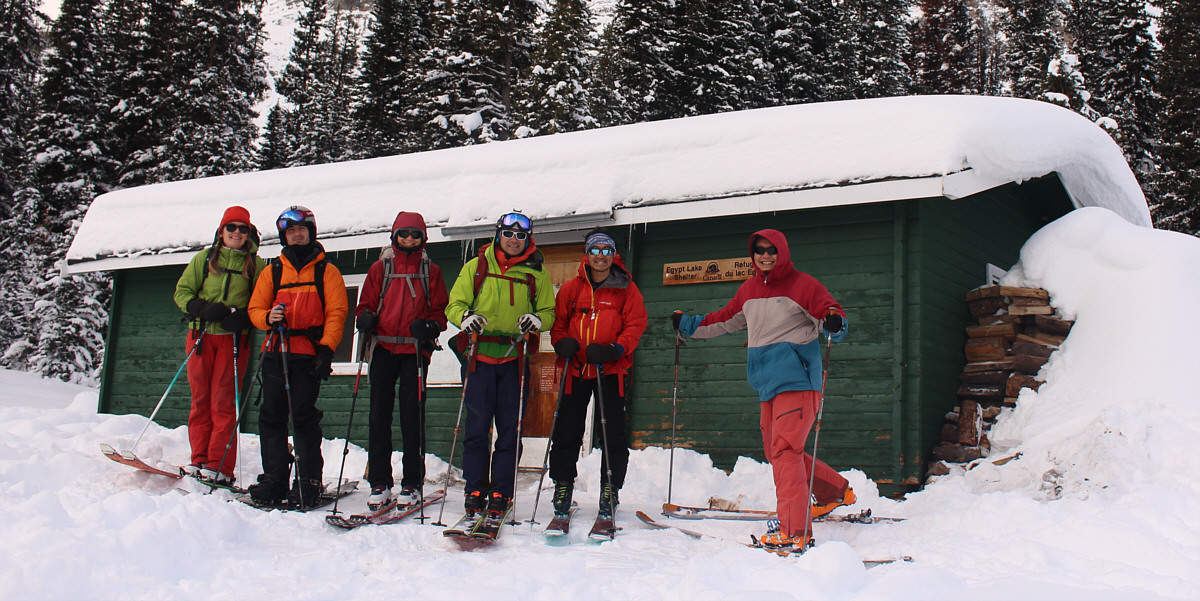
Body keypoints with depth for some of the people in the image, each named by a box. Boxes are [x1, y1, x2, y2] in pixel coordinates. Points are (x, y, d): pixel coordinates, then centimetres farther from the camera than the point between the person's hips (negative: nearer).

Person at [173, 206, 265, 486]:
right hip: (201, 335, 2)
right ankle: (199, 460, 10)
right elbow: (182, 291, 9)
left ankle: (220, 466, -7)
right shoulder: (204, 259, 12)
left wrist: (242, 317, -13)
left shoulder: (255, 264, 9)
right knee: (200, 399, 3)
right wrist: (202, 309, -10)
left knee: (223, 401, -7)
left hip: (234, 339, -2)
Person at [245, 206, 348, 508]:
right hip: (276, 353, 4)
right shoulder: (273, 271, 18)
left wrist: (326, 349, -12)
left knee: (304, 418, -6)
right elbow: (255, 308, 15)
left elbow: (336, 313, 1)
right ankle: (274, 480, 8)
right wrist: (268, 317, -9)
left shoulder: (326, 271, 9)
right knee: (271, 417, 2)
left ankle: (308, 483, -1)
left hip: (309, 355, -4)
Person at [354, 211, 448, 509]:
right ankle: (379, 482, 4)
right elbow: (366, 304, 14)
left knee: (413, 415, -3)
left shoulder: (431, 271, 13)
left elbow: (439, 311, 11)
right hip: (383, 348, 1)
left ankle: (412, 483, 4)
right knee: (379, 414, -2)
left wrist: (430, 326, -10)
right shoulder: (380, 268, 14)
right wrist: (365, 319, -9)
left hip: (415, 350, -1)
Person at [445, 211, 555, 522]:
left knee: (510, 427, -1)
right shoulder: (476, 267, 10)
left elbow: (549, 311, 12)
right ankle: (475, 490, 5)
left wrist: (537, 319, -12)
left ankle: (501, 493, 5)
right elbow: (455, 304, 9)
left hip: (515, 358, 1)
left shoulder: (536, 273, 12)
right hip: (479, 356, 0)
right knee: (477, 425, -3)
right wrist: (466, 317, -14)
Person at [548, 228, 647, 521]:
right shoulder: (571, 288, 10)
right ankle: (562, 486, 16)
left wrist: (616, 349, -14)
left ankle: (610, 490, 10)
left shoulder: (626, 289, 6)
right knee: (566, 431, 3)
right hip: (576, 368, 1)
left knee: (613, 434, 0)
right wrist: (561, 343, -8)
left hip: (611, 370, -1)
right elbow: (558, 320, 13)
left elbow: (636, 324, 1)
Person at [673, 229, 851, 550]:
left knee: (784, 449, -16)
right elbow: (726, 320, 30)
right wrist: (689, 324, 32)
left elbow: (830, 313, -9)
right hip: (768, 385, 8)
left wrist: (834, 322, -32)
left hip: (797, 380, -8)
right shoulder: (749, 290, 16)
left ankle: (794, 530, -16)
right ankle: (836, 491, 30)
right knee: (776, 451, 13)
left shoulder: (803, 284, -2)